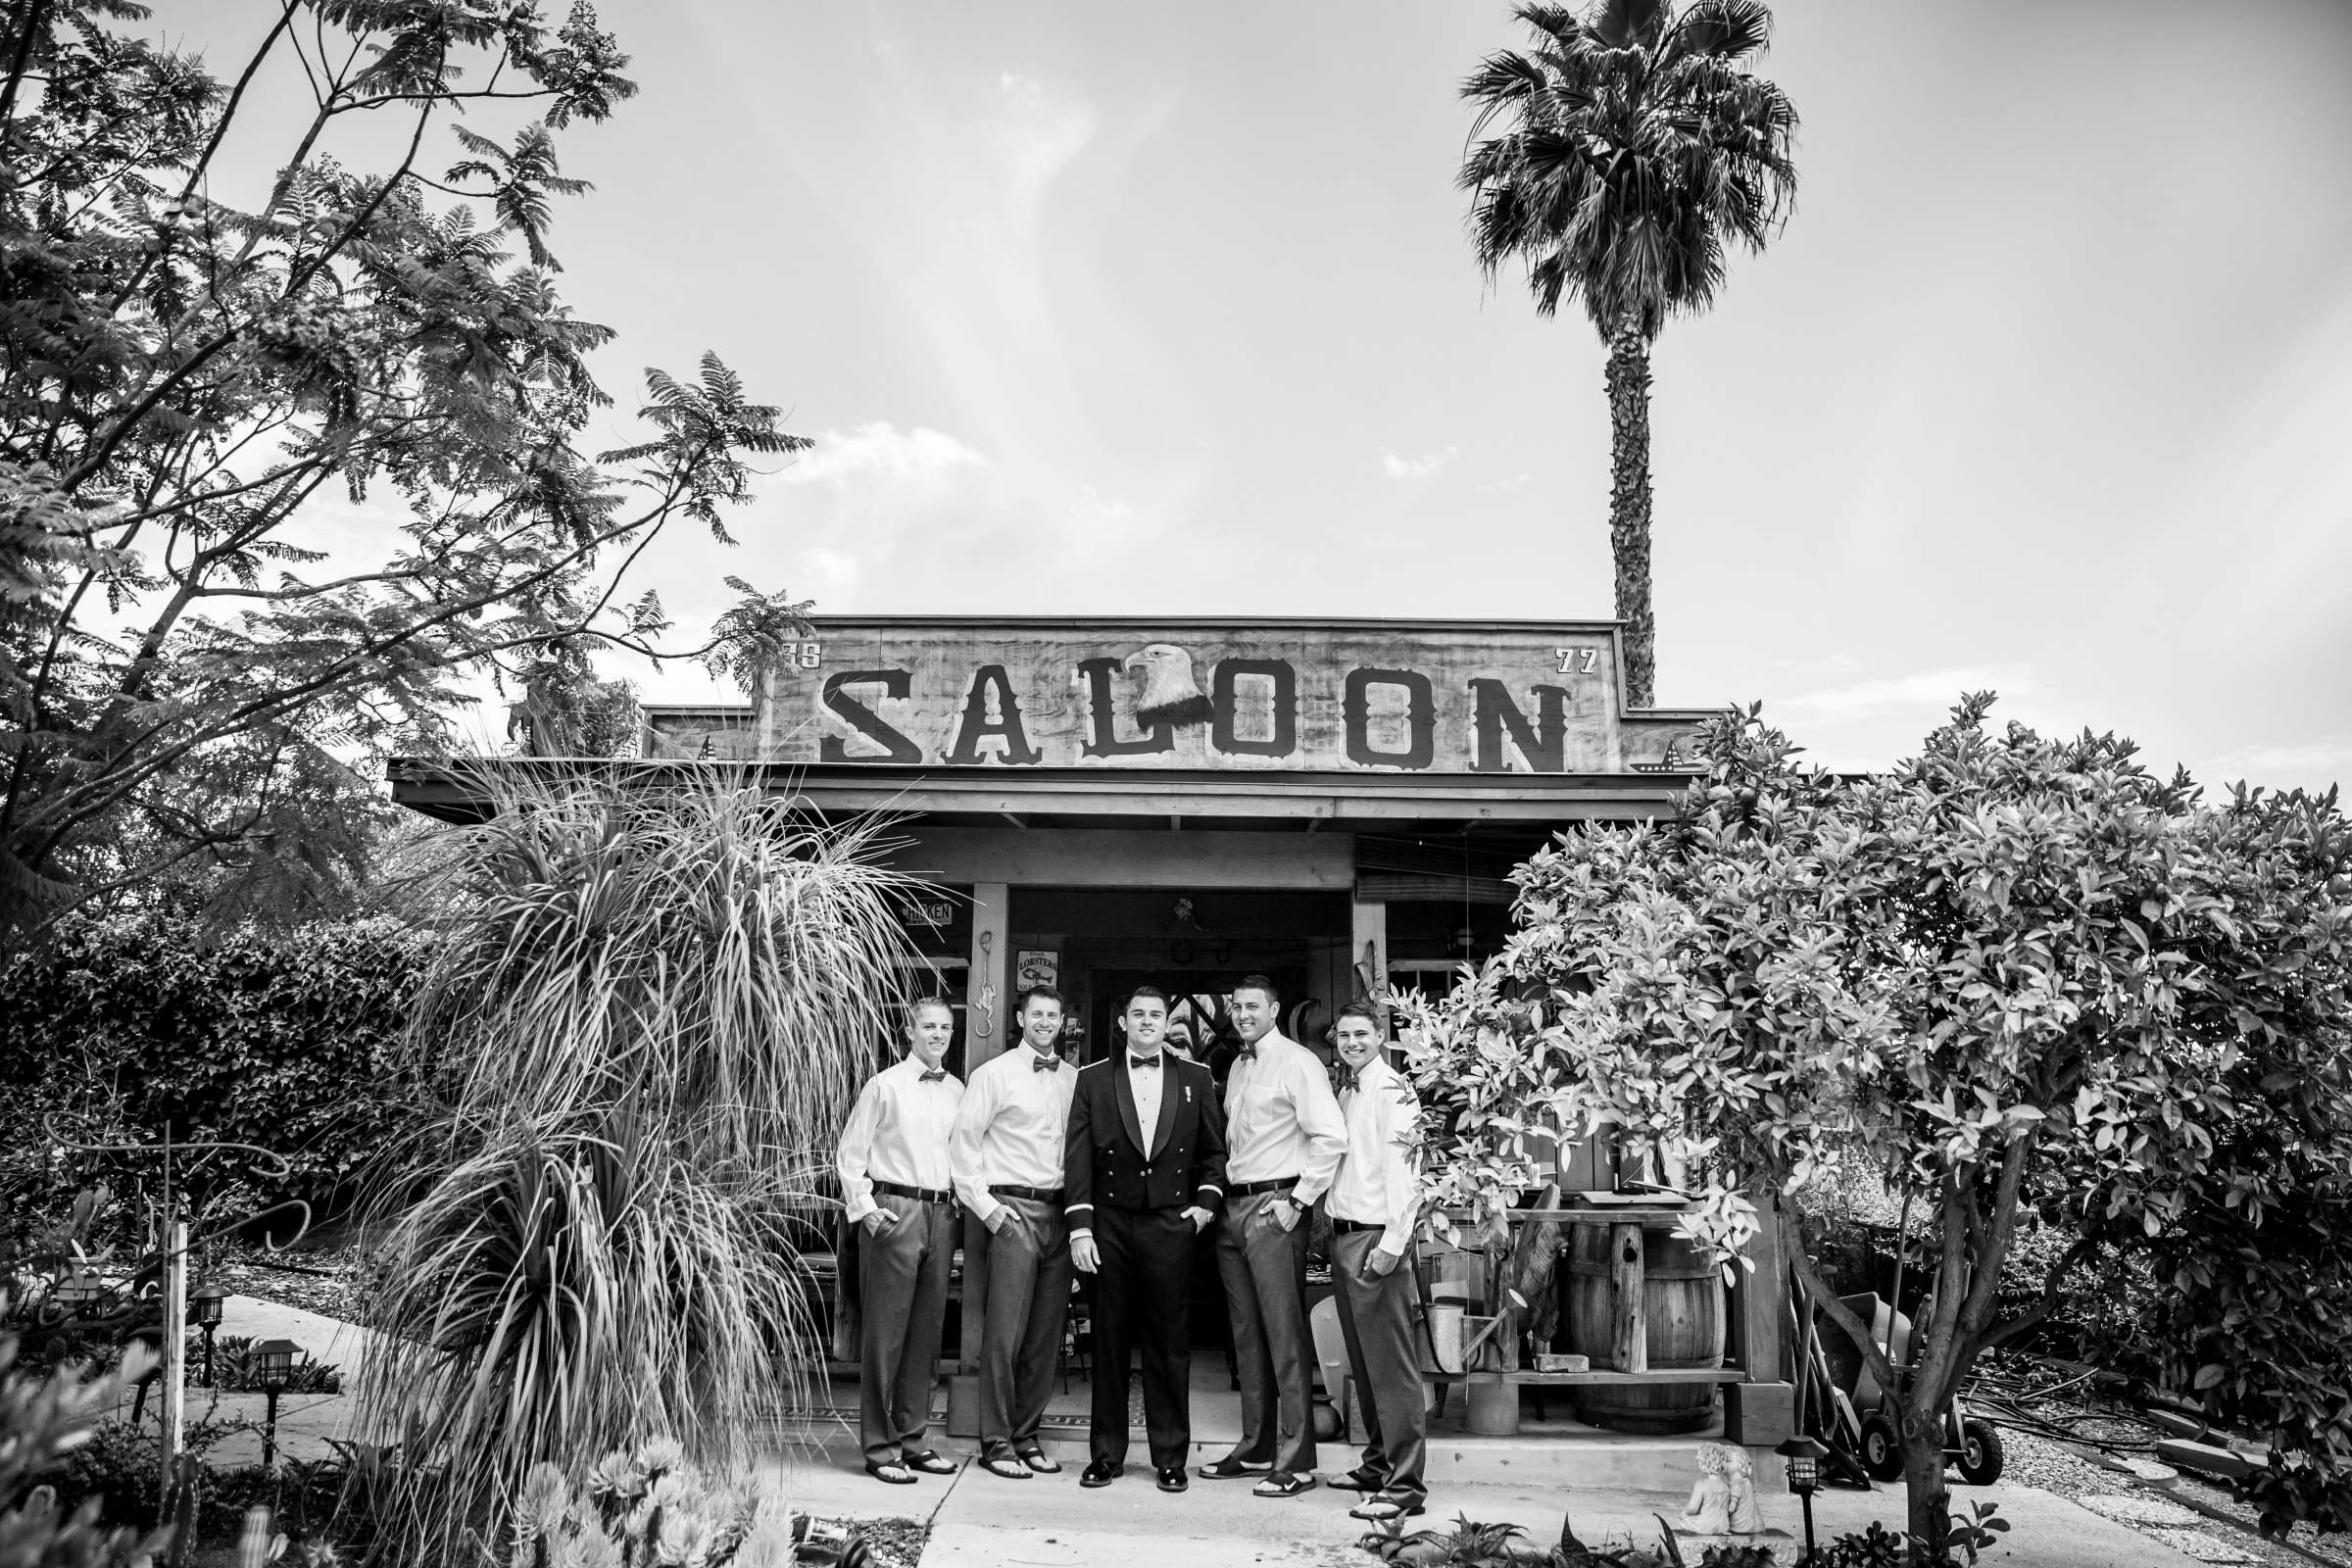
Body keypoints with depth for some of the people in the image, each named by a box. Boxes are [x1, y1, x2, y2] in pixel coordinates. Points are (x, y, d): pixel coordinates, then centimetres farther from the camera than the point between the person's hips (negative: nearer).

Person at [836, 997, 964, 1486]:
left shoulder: (957, 1091, 11)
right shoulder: (885, 1085, -2)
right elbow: (851, 1155, -2)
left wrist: (960, 1203, 5)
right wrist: (864, 1207, -9)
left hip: (942, 1213, 5)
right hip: (893, 1211, -5)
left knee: (927, 1330, 10)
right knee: (885, 1331, -2)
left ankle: (911, 1439, 21)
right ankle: (880, 1448, 7)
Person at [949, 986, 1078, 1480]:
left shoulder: (1073, 1078, 11)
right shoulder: (995, 1074, -1)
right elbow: (964, 1142, -2)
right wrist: (985, 1205, -7)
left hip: (1061, 1212, 4)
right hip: (1014, 1211, -4)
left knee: (1046, 1335, 8)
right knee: (1004, 1333, -4)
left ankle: (1026, 1435, 20)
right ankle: (996, 1442, 7)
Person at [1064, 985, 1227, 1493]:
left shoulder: (1195, 1079, 8)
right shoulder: (1093, 1079, 5)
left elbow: (1215, 1148, 14)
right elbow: (1077, 1157, 2)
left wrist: (1208, 1199, 0)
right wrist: (1080, 1227, -4)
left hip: (1171, 1223, 0)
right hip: (1110, 1225, 0)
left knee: (1170, 1342, 4)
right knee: (1110, 1340, 6)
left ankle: (1171, 1457, 14)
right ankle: (1106, 1454, 17)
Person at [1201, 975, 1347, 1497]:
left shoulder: (1297, 1063, -9)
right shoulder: (1237, 1068, 16)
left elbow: (1331, 1138, -17)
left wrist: (1297, 1201, -16)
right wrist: (1217, 1197, 12)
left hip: (1275, 1208, -8)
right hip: (1233, 1208, 8)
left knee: (1285, 1336, -5)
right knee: (1247, 1335, 13)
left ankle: (1296, 1462, 1)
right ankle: (1256, 1449, 22)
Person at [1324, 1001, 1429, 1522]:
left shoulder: (1392, 1090, -10)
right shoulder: (1345, 1092, 15)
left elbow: (1399, 1171, -16)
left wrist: (1391, 1244, -21)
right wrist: (1335, 1233, 9)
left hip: (1376, 1239, -9)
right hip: (1343, 1235, 9)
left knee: (1391, 1366, -5)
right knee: (1362, 1362, 16)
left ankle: (1405, 1485, -1)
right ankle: (1378, 1464, 27)